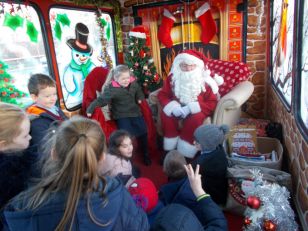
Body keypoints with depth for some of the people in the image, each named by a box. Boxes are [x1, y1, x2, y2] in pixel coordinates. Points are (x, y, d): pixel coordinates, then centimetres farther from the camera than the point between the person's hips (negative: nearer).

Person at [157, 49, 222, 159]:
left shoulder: (204, 80, -11)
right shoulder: (172, 77, -3)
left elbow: (212, 103, -13)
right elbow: (162, 94, -2)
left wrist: (190, 108, -28)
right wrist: (172, 106, -25)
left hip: (196, 109, -2)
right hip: (177, 108, 3)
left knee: (196, 118, -35)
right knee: (165, 114, -27)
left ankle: (185, 154, -23)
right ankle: (169, 150, -14)